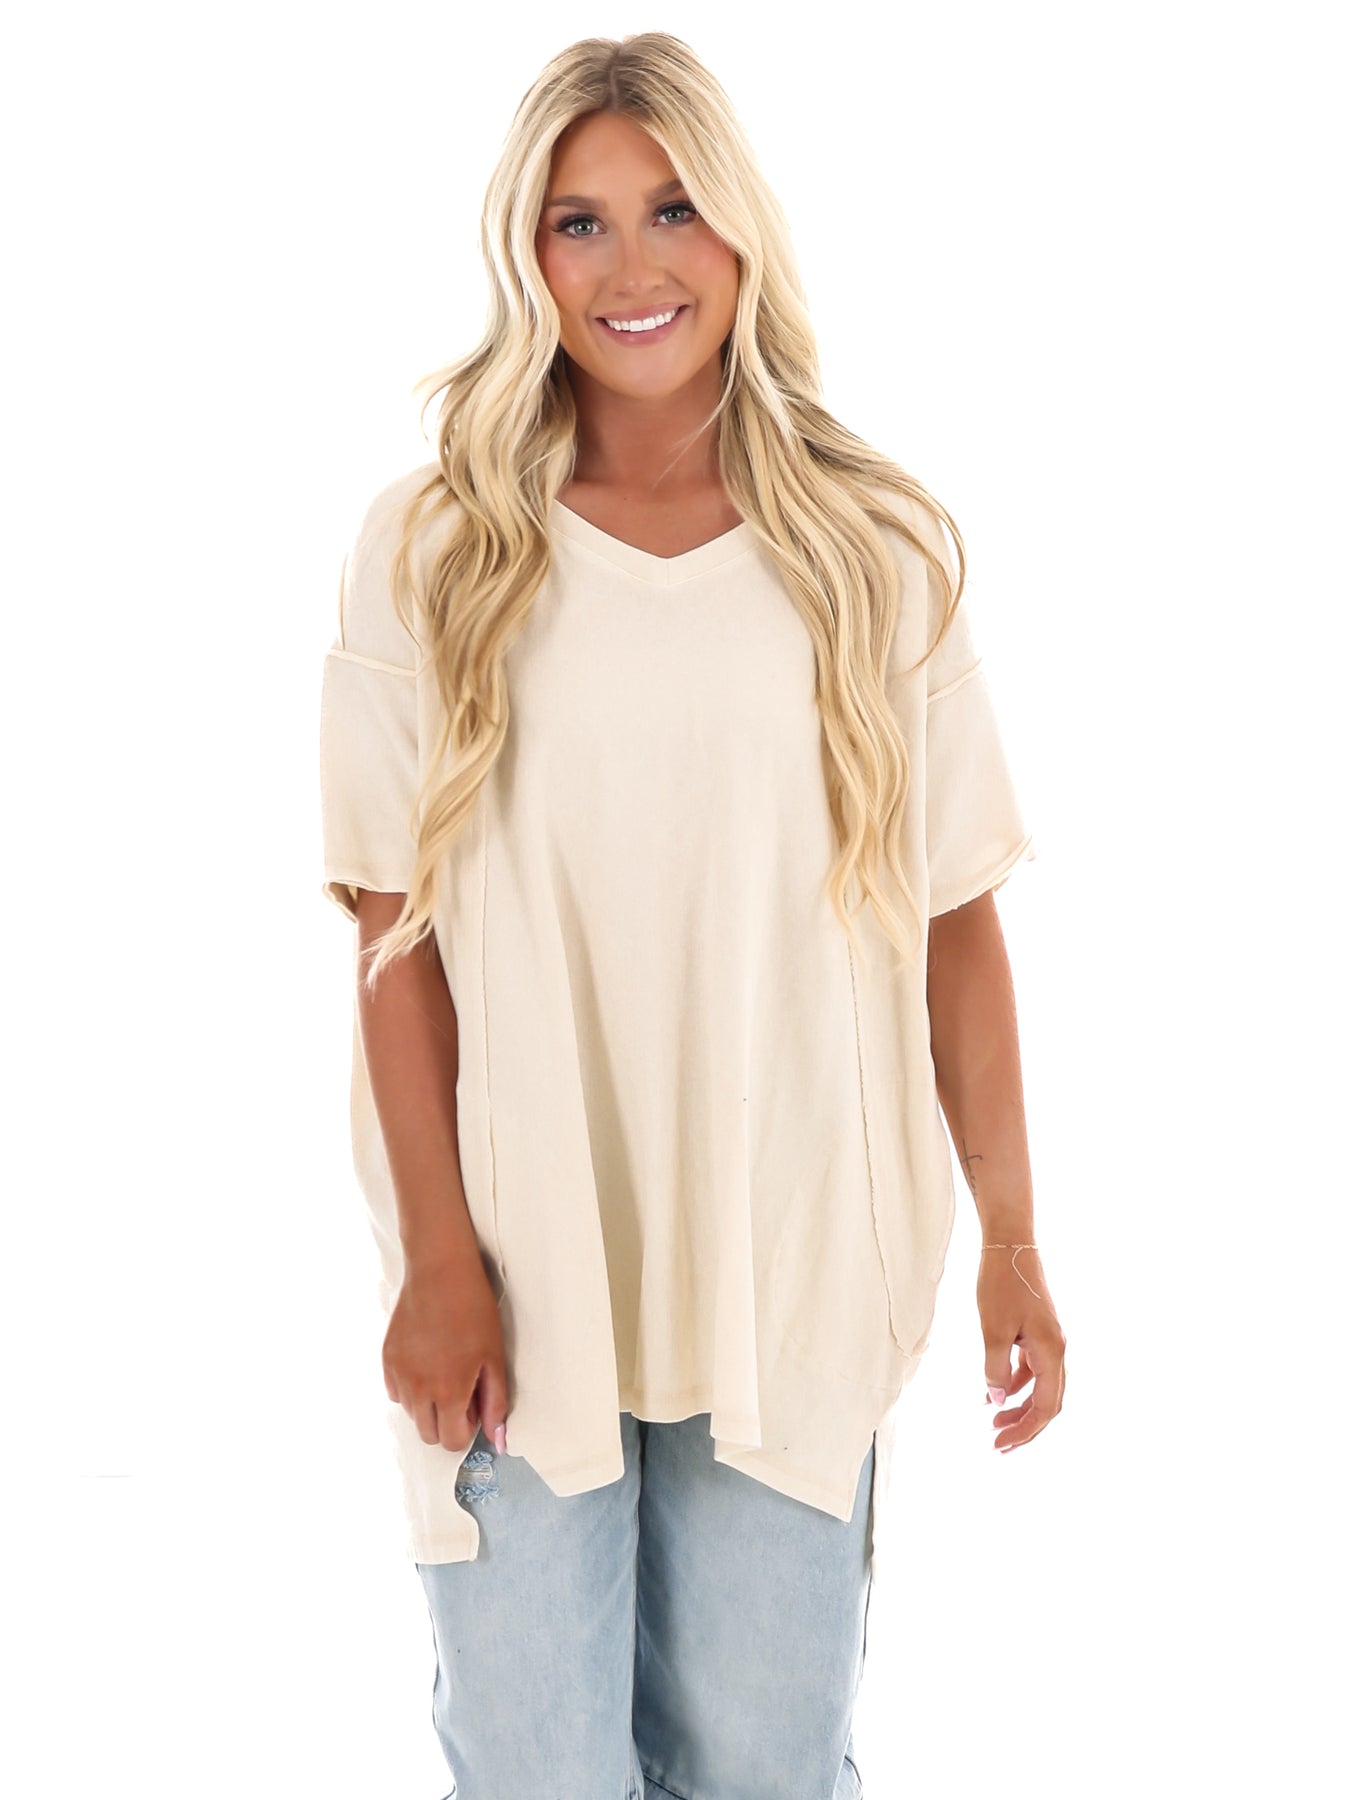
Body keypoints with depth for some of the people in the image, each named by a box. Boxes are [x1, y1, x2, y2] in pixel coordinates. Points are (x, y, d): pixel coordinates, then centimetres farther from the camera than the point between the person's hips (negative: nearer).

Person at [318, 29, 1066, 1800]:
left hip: (798, 1273, 1)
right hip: (522, 1277, 0)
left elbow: (955, 918, 2)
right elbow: (398, 925, -3)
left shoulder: (877, 554, 0)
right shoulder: (428, 553, -2)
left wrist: (1013, 1239, 2)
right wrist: (441, 1260, -8)